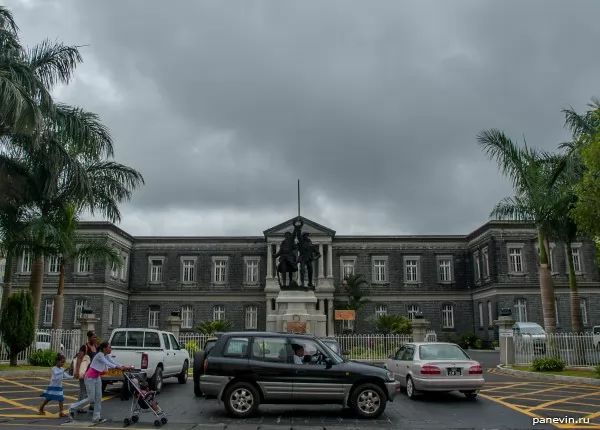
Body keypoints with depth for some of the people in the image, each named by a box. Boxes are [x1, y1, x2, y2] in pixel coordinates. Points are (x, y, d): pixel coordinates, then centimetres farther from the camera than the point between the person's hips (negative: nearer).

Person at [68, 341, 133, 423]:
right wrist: (118, 367, -51)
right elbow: (107, 363, -38)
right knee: (91, 399, -3)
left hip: (97, 378, 8)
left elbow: (113, 362, -10)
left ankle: (96, 417, 9)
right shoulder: (99, 355, -24)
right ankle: (72, 408, 16)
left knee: (98, 398, 4)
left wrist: (124, 367, -24)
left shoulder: (107, 355, 1)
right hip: (90, 378, -8)